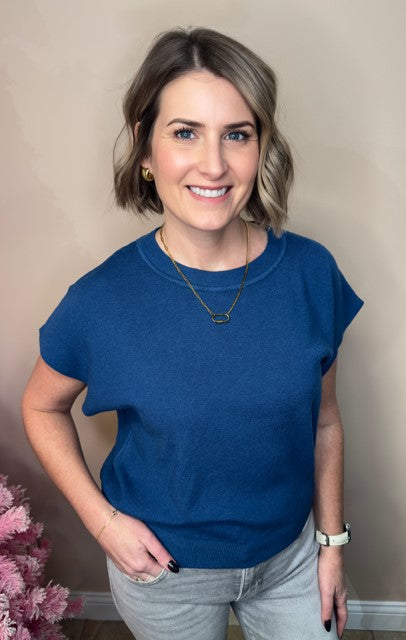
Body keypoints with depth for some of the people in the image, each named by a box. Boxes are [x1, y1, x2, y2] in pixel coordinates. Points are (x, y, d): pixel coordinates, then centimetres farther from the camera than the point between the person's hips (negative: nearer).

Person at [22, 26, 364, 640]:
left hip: (291, 555, 2)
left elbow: (323, 420, -4)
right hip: (165, 571, -1)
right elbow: (43, 408, -4)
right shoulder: (101, 301, -22)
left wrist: (332, 541, 3)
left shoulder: (312, 273, -16)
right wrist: (102, 519, -11)